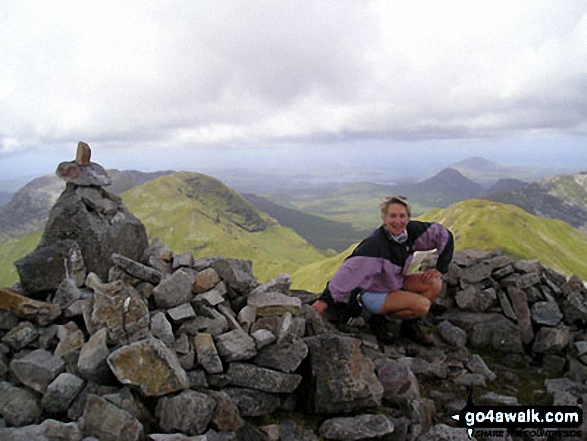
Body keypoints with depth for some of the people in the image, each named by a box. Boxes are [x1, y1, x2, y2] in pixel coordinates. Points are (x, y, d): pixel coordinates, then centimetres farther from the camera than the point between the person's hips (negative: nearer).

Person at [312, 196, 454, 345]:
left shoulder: (411, 230, -11)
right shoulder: (375, 243, -30)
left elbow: (444, 234, -1)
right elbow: (351, 270, -35)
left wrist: (440, 269, -6)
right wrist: (325, 299, -40)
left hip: (395, 284, 7)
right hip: (371, 293, -7)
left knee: (435, 283, -11)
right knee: (422, 305, -23)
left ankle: (410, 325, 6)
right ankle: (380, 319, -2)